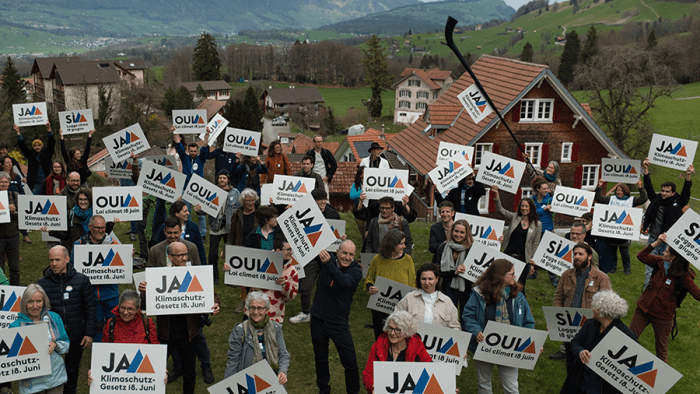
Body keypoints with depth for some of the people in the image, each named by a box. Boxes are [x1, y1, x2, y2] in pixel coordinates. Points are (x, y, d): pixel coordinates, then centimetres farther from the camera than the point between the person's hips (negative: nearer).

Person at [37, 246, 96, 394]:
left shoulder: (81, 280, -6)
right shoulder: (42, 284, -5)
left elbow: (90, 308, -2)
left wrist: (90, 333, -4)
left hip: (76, 337, 0)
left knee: (72, 369, 17)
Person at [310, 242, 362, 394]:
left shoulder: (356, 270, -12)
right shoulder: (327, 259, -2)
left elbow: (345, 282, -33)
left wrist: (328, 264, -43)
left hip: (339, 323, -3)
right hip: (318, 319, 3)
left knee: (350, 363, -2)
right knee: (320, 359, 18)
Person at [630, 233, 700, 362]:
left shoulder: (684, 276, -16)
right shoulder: (660, 263, -3)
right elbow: (641, 256, -5)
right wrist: (656, 242, -14)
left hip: (663, 317, -4)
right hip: (643, 309, 4)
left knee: (662, 347, 12)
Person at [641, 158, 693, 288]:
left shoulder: (676, 203, -3)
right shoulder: (656, 200, 4)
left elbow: (685, 193, -15)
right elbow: (649, 187, 3)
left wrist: (688, 177, -28)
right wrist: (645, 170, -5)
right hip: (653, 239, 2)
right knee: (650, 267, 6)